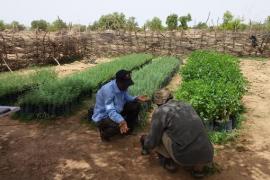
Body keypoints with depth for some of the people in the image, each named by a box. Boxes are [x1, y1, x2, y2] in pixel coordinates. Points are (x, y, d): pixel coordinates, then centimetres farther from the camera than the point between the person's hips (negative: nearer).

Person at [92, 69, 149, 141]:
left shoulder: (122, 86, -10)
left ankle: (128, 128, 17)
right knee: (120, 126, -34)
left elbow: (126, 98, 7)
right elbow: (110, 111, -39)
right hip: (103, 117, -8)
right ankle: (104, 133, -1)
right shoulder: (108, 90, -33)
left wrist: (137, 98, -13)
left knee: (135, 105, -2)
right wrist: (121, 121, -55)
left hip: (117, 110, 8)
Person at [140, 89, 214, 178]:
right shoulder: (187, 106, 17)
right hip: (207, 157, 5)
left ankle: (168, 162, 19)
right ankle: (198, 167, 18)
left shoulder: (160, 111, -1)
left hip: (185, 157, -5)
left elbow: (152, 142, 2)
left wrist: (146, 145, 26)